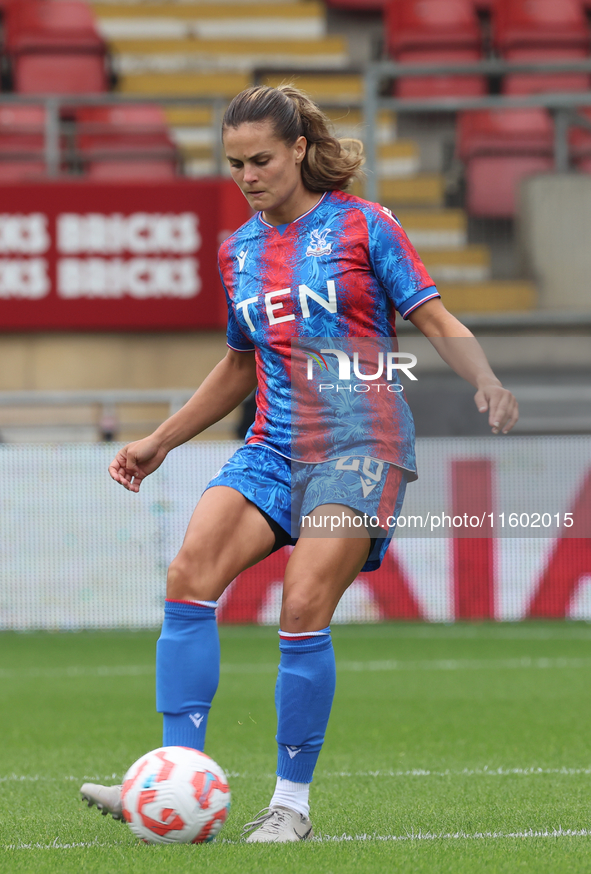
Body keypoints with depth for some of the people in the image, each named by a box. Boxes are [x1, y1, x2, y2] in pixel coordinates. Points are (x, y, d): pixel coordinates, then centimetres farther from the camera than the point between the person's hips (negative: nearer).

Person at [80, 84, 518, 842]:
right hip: (274, 446, 5)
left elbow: (435, 319, -1)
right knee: (189, 576, -18)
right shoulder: (238, 251, 15)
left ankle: (293, 802, -6)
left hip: (360, 442, -5)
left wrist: (486, 382, -19)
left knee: (303, 610, -19)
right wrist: (160, 441, 24)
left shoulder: (360, 224, 0)